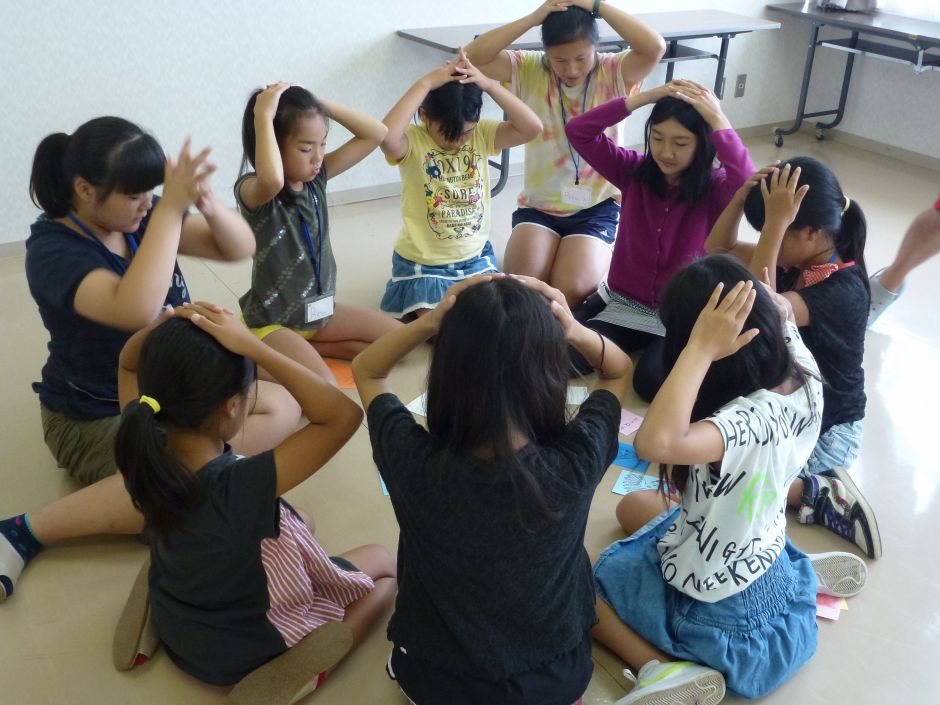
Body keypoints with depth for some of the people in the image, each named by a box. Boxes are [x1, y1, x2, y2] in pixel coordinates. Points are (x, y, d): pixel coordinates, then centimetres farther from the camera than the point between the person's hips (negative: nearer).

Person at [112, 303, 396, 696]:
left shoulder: (142, 446, -22)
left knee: (297, 521, 25)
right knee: (384, 564, 12)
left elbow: (132, 359, -3)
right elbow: (344, 416, -41)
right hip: (243, 652, -6)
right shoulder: (239, 487, -40)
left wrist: (170, 328, -24)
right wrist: (253, 346, -42)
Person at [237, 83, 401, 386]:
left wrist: (320, 103, -12)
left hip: (321, 308, 8)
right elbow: (273, 180, -46)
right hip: (273, 322, -8)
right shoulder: (252, 190, -19)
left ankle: (305, 348, 7)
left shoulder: (317, 176, -1)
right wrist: (263, 117, -34)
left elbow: (376, 134, -3)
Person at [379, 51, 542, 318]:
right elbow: (386, 137, -38)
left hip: (476, 257, 4)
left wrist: (488, 83, -24)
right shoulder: (413, 141, -14)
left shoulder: (481, 134, -4)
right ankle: (415, 308, 15)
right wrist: (425, 84, -32)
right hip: (424, 264, -4)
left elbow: (532, 128, -18)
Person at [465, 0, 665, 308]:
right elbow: (474, 57, -17)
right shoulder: (529, 69, -3)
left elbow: (655, 48, -26)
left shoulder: (613, 72, -7)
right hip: (539, 204, 2)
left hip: (597, 206, -1)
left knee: (571, 290, -23)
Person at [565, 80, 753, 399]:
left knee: (652, 380, -30)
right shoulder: (634, 171, -2)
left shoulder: (716, 188, -10)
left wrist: (719, 121, -29)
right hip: (624, 305, 3)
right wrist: (645, 97, -19)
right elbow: (578, 131, -12)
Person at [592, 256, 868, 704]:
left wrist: (700, 348, -48)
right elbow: (779, 316, 11)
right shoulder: (804, 381, -14)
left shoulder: (748, 422, -37)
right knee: (633, 507, 30)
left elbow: (656, 443, -57)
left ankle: (662, 667, -10)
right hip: (764, 553, 7)